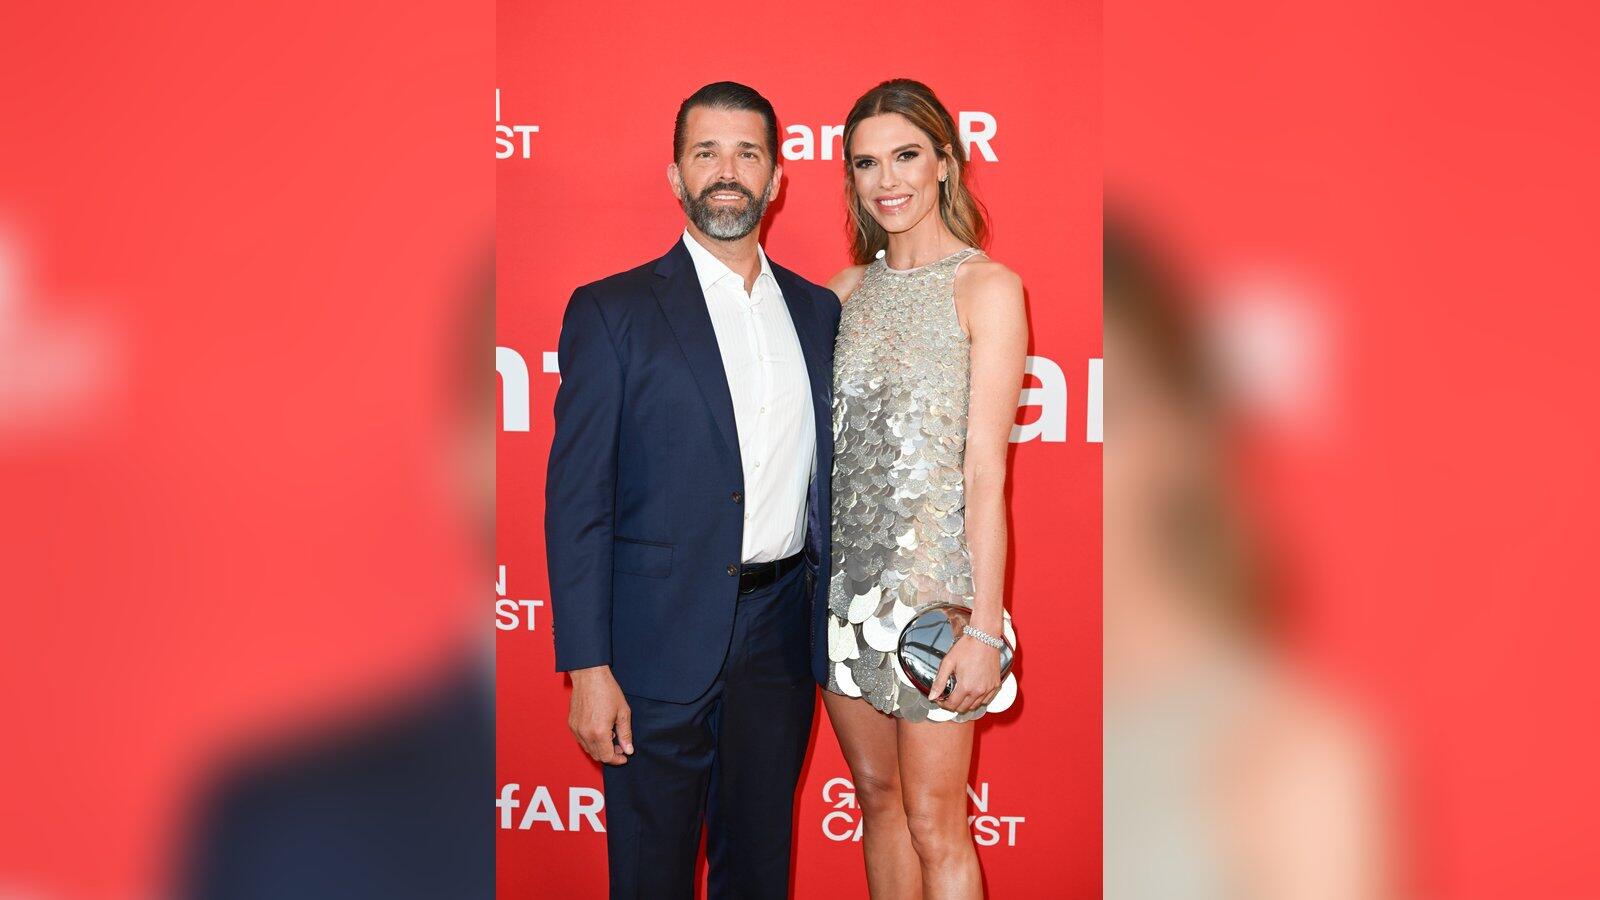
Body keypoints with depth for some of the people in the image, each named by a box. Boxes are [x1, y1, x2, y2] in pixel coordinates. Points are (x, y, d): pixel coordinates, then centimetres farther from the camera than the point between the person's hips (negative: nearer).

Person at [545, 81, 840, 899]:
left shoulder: (817, 310, 10)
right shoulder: (613, 311, -4)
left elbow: (826, 470, 13)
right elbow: (576, 498, -8)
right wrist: (587, 667, -13)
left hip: (781, 638, 4)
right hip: (663, 641, -4)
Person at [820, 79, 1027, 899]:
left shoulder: (987, 286, -7)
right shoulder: (850, 289, 9)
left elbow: (986, 470, -12)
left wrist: (983, 627, -15)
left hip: (930, 577, -5)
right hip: (844, 575, 6)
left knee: (935, 823, 3)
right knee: (878, 797, 16)